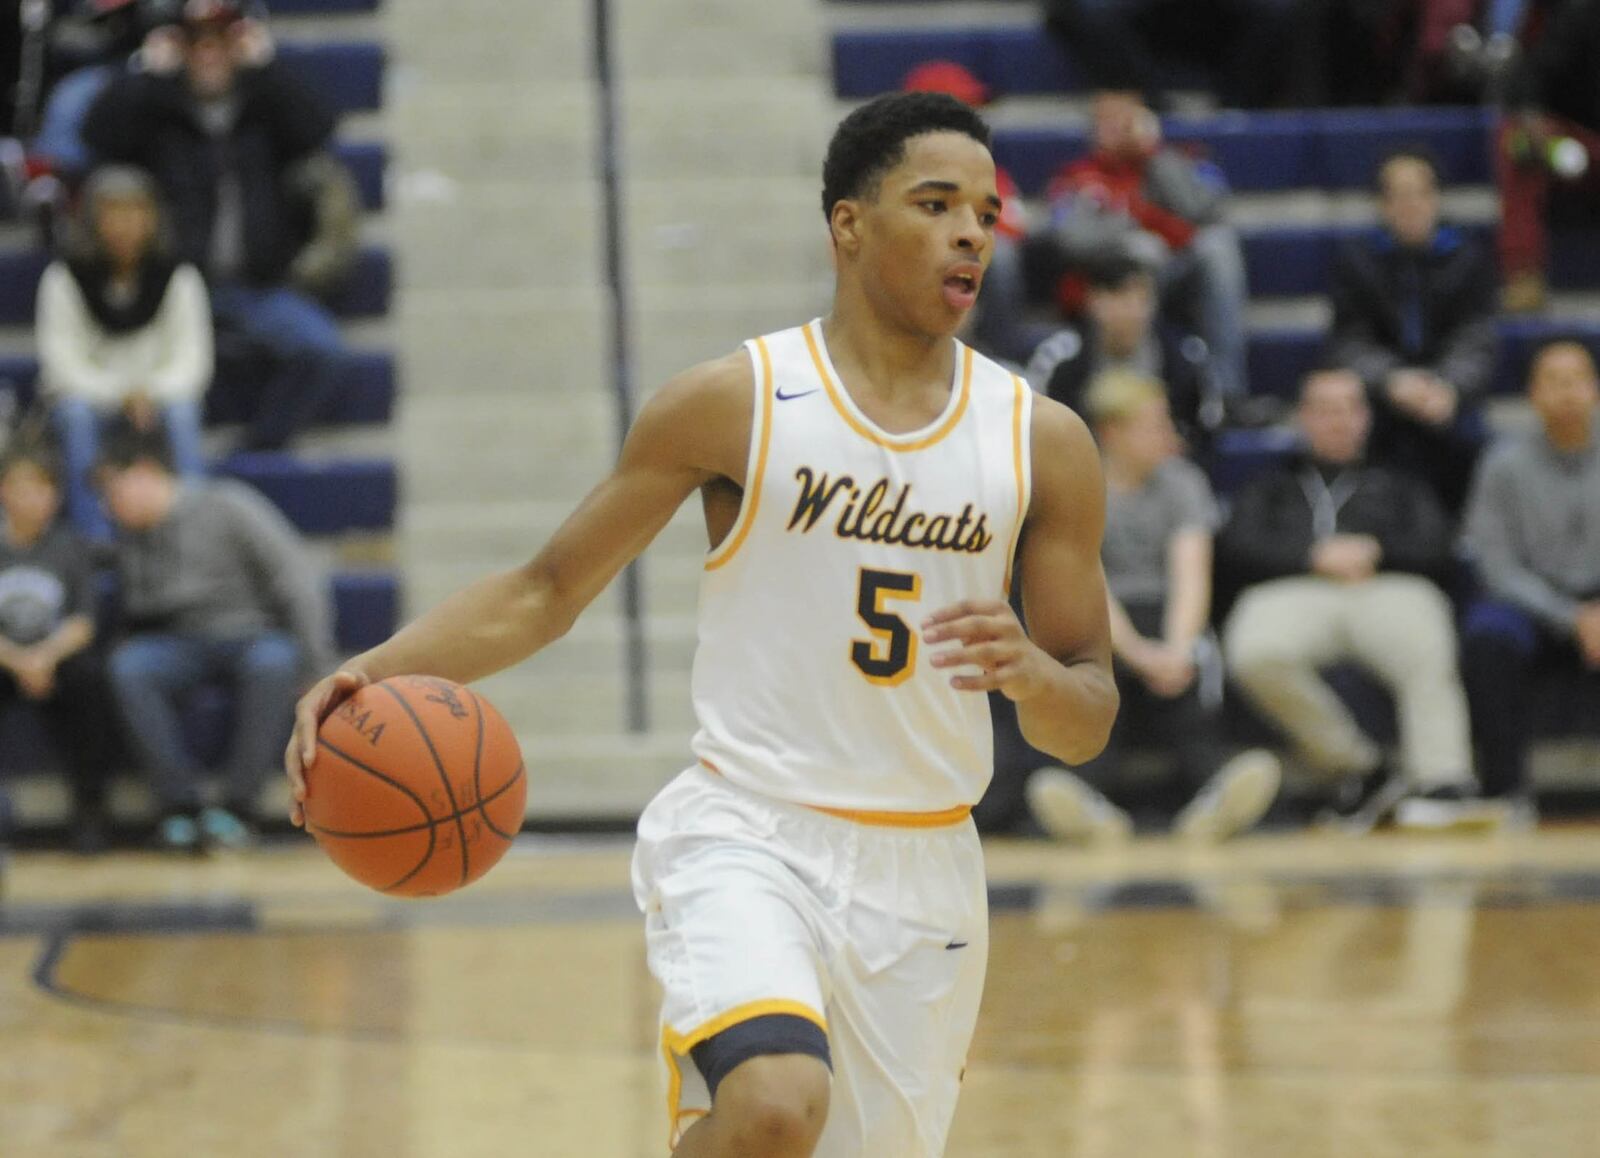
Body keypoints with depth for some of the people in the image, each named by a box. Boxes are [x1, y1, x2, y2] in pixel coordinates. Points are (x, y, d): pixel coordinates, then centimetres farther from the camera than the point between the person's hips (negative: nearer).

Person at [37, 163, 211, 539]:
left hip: (160, 398, 1)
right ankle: (95, 537, -36)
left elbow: (191, 361, -6)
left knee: (182, 411, -33)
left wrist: (150, 393, -26)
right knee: (76, 413, -35)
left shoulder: (178, 277, -4)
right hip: (88, 393, -1)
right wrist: (121, 395, -27)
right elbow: (62, 366, -12)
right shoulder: (65, 278, -7)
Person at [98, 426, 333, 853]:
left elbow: (298, 578, -9)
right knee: (127, 665, -29)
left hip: (257, 637, -4)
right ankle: (180, 803, -31)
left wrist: (312, 663, -14)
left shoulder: (225, 506, -6)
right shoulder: (132, 537, 12)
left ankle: (237, 806, -37)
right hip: (182, 647, 4)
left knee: (272, 660, -40)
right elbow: (135, 618, 18)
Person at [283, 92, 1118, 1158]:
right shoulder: (734, 403, -4)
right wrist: (375, 672, -13)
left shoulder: (1043, 442, 3)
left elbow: (1089, 729, 6)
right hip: (746, 834, -4)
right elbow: (548, 589, 3)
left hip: (922, 870, 4)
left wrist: (1026, 668, -18)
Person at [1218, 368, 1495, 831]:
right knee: (1256, 656, -37)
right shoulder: (1273, 486, 34)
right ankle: (1358, 768, -24)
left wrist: (1375, 550, -3)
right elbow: (1237, 550, 14)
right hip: (1289, 592, 0)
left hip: (1389, 586, 0)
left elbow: (1435, 551, 17)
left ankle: (1441, 782, -48)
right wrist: (1316, 558, -2)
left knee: (1429, 654, -38)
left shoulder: (1396, 484, 34)